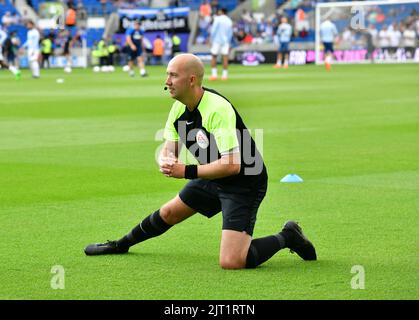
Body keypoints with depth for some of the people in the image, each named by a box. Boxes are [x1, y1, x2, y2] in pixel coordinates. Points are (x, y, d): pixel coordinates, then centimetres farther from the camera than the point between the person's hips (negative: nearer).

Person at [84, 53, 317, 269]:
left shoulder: (217, 109, -31)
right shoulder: (179, 107, -2)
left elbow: (232, 165, -36)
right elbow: (169, 148, 6)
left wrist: (187, 172, -31)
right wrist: (166, 162, -18)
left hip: (244, 182, -9)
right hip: (213, 179, 9)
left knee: (231, 262, -21)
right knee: (169, 213, 24)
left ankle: (286, 237, 1)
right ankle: (121, 245, 51)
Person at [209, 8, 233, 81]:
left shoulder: (217, 19, -6)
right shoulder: (229, 21, 9)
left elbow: (213, 30, -9)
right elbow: (230, 34, 14)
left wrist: (211, 40, -1)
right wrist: (228, 42, 21)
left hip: (217, 40, -4)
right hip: (225, 41, 4)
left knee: (214, 57, 4)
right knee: (225, 58, 2)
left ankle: (214, 74, -3)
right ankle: (225, 75, 0)